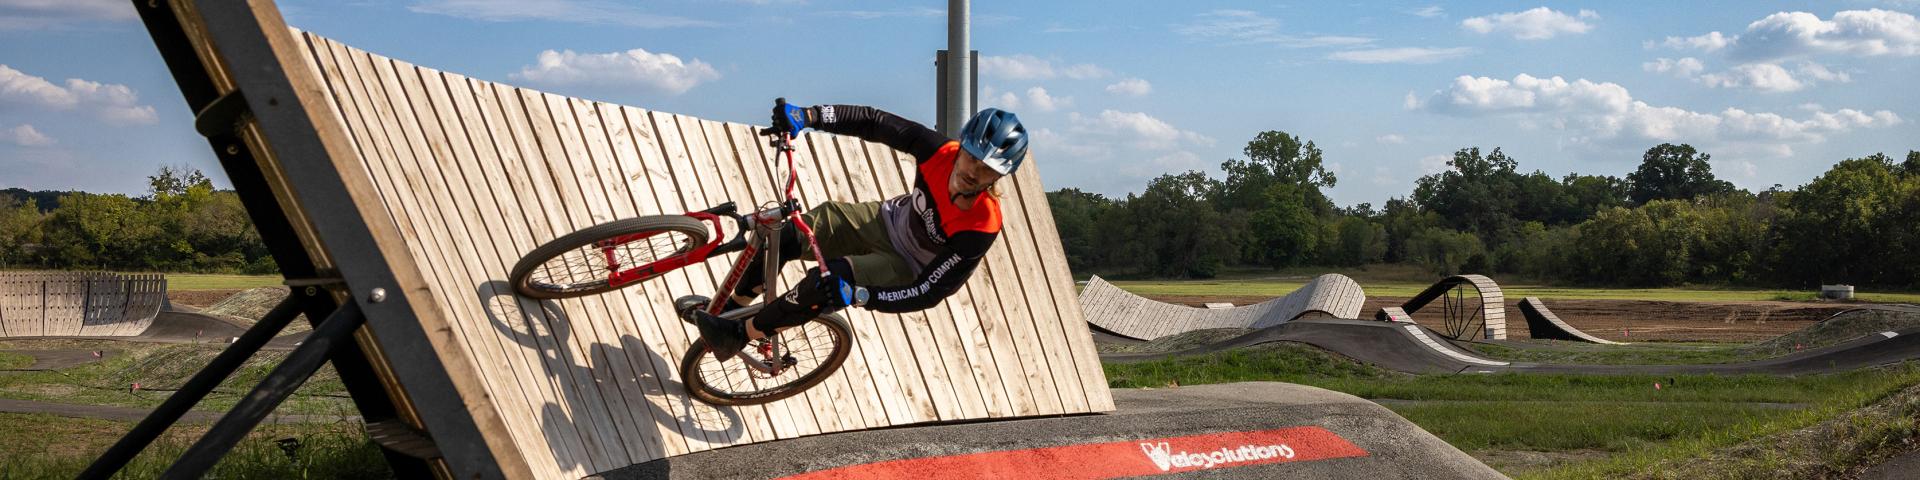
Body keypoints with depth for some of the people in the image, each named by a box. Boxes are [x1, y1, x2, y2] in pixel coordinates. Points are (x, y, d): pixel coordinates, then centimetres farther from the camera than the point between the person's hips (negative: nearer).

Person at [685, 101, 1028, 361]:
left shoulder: (980, 229, -35)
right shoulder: (942, 152, -25)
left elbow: (928, 294, -32)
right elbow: (874, 123, -15)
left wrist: (857, 294, -42)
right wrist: (807, 116, -26)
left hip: (908, 271, -5)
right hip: (889, 221, 5)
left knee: (829, 284, -29)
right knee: (783, 237, -10)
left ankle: (736, 335, -8)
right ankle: (728, 309, 14)